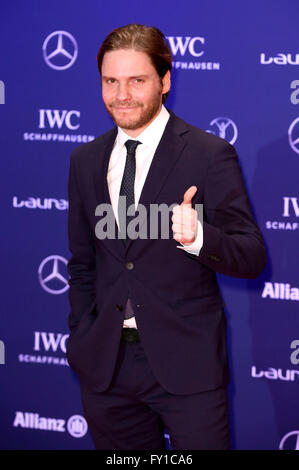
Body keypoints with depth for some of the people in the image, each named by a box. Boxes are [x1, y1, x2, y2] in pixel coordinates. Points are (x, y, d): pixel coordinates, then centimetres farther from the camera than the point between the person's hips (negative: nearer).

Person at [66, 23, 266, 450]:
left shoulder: (210, 155, -5)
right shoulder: (85, 161, 10)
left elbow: (251, 258, -9)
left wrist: (198, 236, -29)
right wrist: (81, 341, 8)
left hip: (187, 363, -4)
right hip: (106, 364, 4)